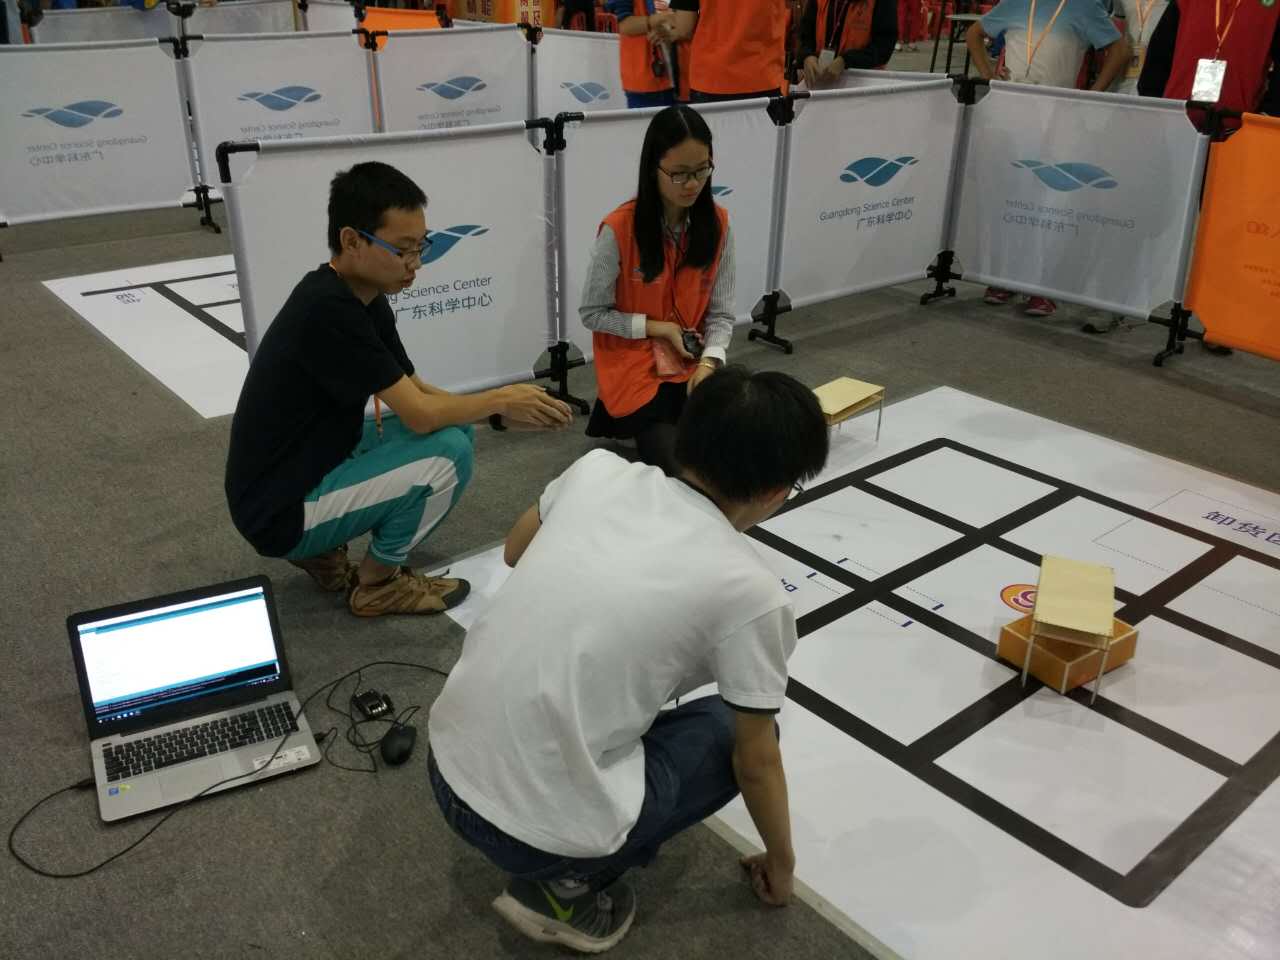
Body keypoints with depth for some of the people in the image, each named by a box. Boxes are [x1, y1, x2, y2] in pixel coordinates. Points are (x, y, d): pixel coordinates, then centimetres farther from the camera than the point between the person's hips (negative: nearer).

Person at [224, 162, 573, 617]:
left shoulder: (362, 296, 2)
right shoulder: (329, 311, -27)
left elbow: (416, 391, 8)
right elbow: (419, 413, -24)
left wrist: (501, 409, -4)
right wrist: (500, 400, -10)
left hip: (316, 465, 9)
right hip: (281, 511, -9)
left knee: (455, 426, 9)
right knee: (448, 452, -20)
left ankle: (323, 550, 12)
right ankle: (377, 583, 2)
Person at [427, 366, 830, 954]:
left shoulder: (598, 468, -1)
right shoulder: (750, 592, -12)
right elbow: (756, 761, 1)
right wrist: (781, 861, 19)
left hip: (447, 766, 6)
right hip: (538, 826, -5)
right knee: (733, 729, 16)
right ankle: (568, 880, 6)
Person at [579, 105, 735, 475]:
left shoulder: (717, 222, -6)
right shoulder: (620, 229, -19)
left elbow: (721, 313, -2)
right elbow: (592, 313, -8)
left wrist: (708, 362, -20)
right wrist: (657, 328, -15)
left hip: (692, 366, 4)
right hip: (635, 369, -4)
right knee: (681, 468, -14)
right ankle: (628, 418, 15)